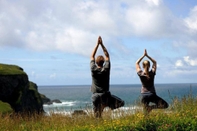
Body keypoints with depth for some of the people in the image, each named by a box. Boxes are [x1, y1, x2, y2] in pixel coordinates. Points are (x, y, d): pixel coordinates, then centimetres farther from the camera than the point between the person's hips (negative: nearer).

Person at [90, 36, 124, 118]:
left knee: (97, 116, 2)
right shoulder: (106, 69, -3)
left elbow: (92, 56, 8)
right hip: (105, 95, -1)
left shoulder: (93, 69, -4)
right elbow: (107, 55, 8)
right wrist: (102, 44, 10)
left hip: (96, 96, 1)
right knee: (121, 103, 10)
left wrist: (97, 44, 10)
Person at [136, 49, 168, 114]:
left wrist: (143, 55, 7)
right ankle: (152, 107, -16)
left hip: (144, 95, 2)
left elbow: (137, 63, 8)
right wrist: (147, 56, 7)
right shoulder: (152, 73, -6)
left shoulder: (140, 74, -7)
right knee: (165, 105, 2)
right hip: (152, 95, -2)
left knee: (146, 112, 6)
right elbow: (154, 62, 10)